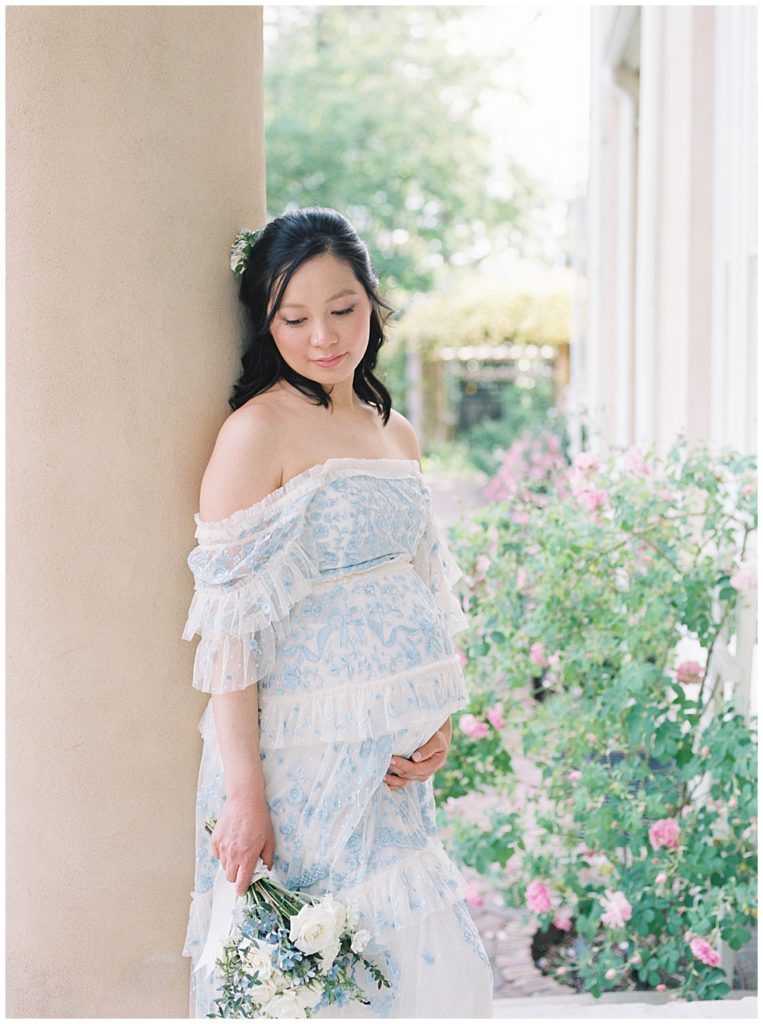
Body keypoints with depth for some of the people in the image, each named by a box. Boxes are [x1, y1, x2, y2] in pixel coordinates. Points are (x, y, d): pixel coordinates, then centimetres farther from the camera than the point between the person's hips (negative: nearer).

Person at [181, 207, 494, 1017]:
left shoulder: (396, 435, 12)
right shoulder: (258, 432, -9)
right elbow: (231, 623, -14)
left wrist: (438, 724, 3)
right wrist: (243, 790, -19)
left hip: (393, 765, 7)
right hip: (303, 758, -7)